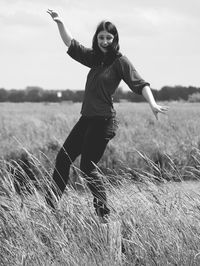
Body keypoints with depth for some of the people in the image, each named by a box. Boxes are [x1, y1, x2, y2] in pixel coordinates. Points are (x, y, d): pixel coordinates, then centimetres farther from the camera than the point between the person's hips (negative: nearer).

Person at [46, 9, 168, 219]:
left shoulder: (120, 62, -9)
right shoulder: (95, 58, 12)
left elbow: (140, 84, -17)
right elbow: (71, 44, 20)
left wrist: (152, 103, -32)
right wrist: (60, 24, 8)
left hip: (103, 121, -8)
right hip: (87, 118, 8)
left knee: (88, 166, -8)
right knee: (64, 156, 10)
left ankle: (103, 211, -2)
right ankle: (52, 200, 16)